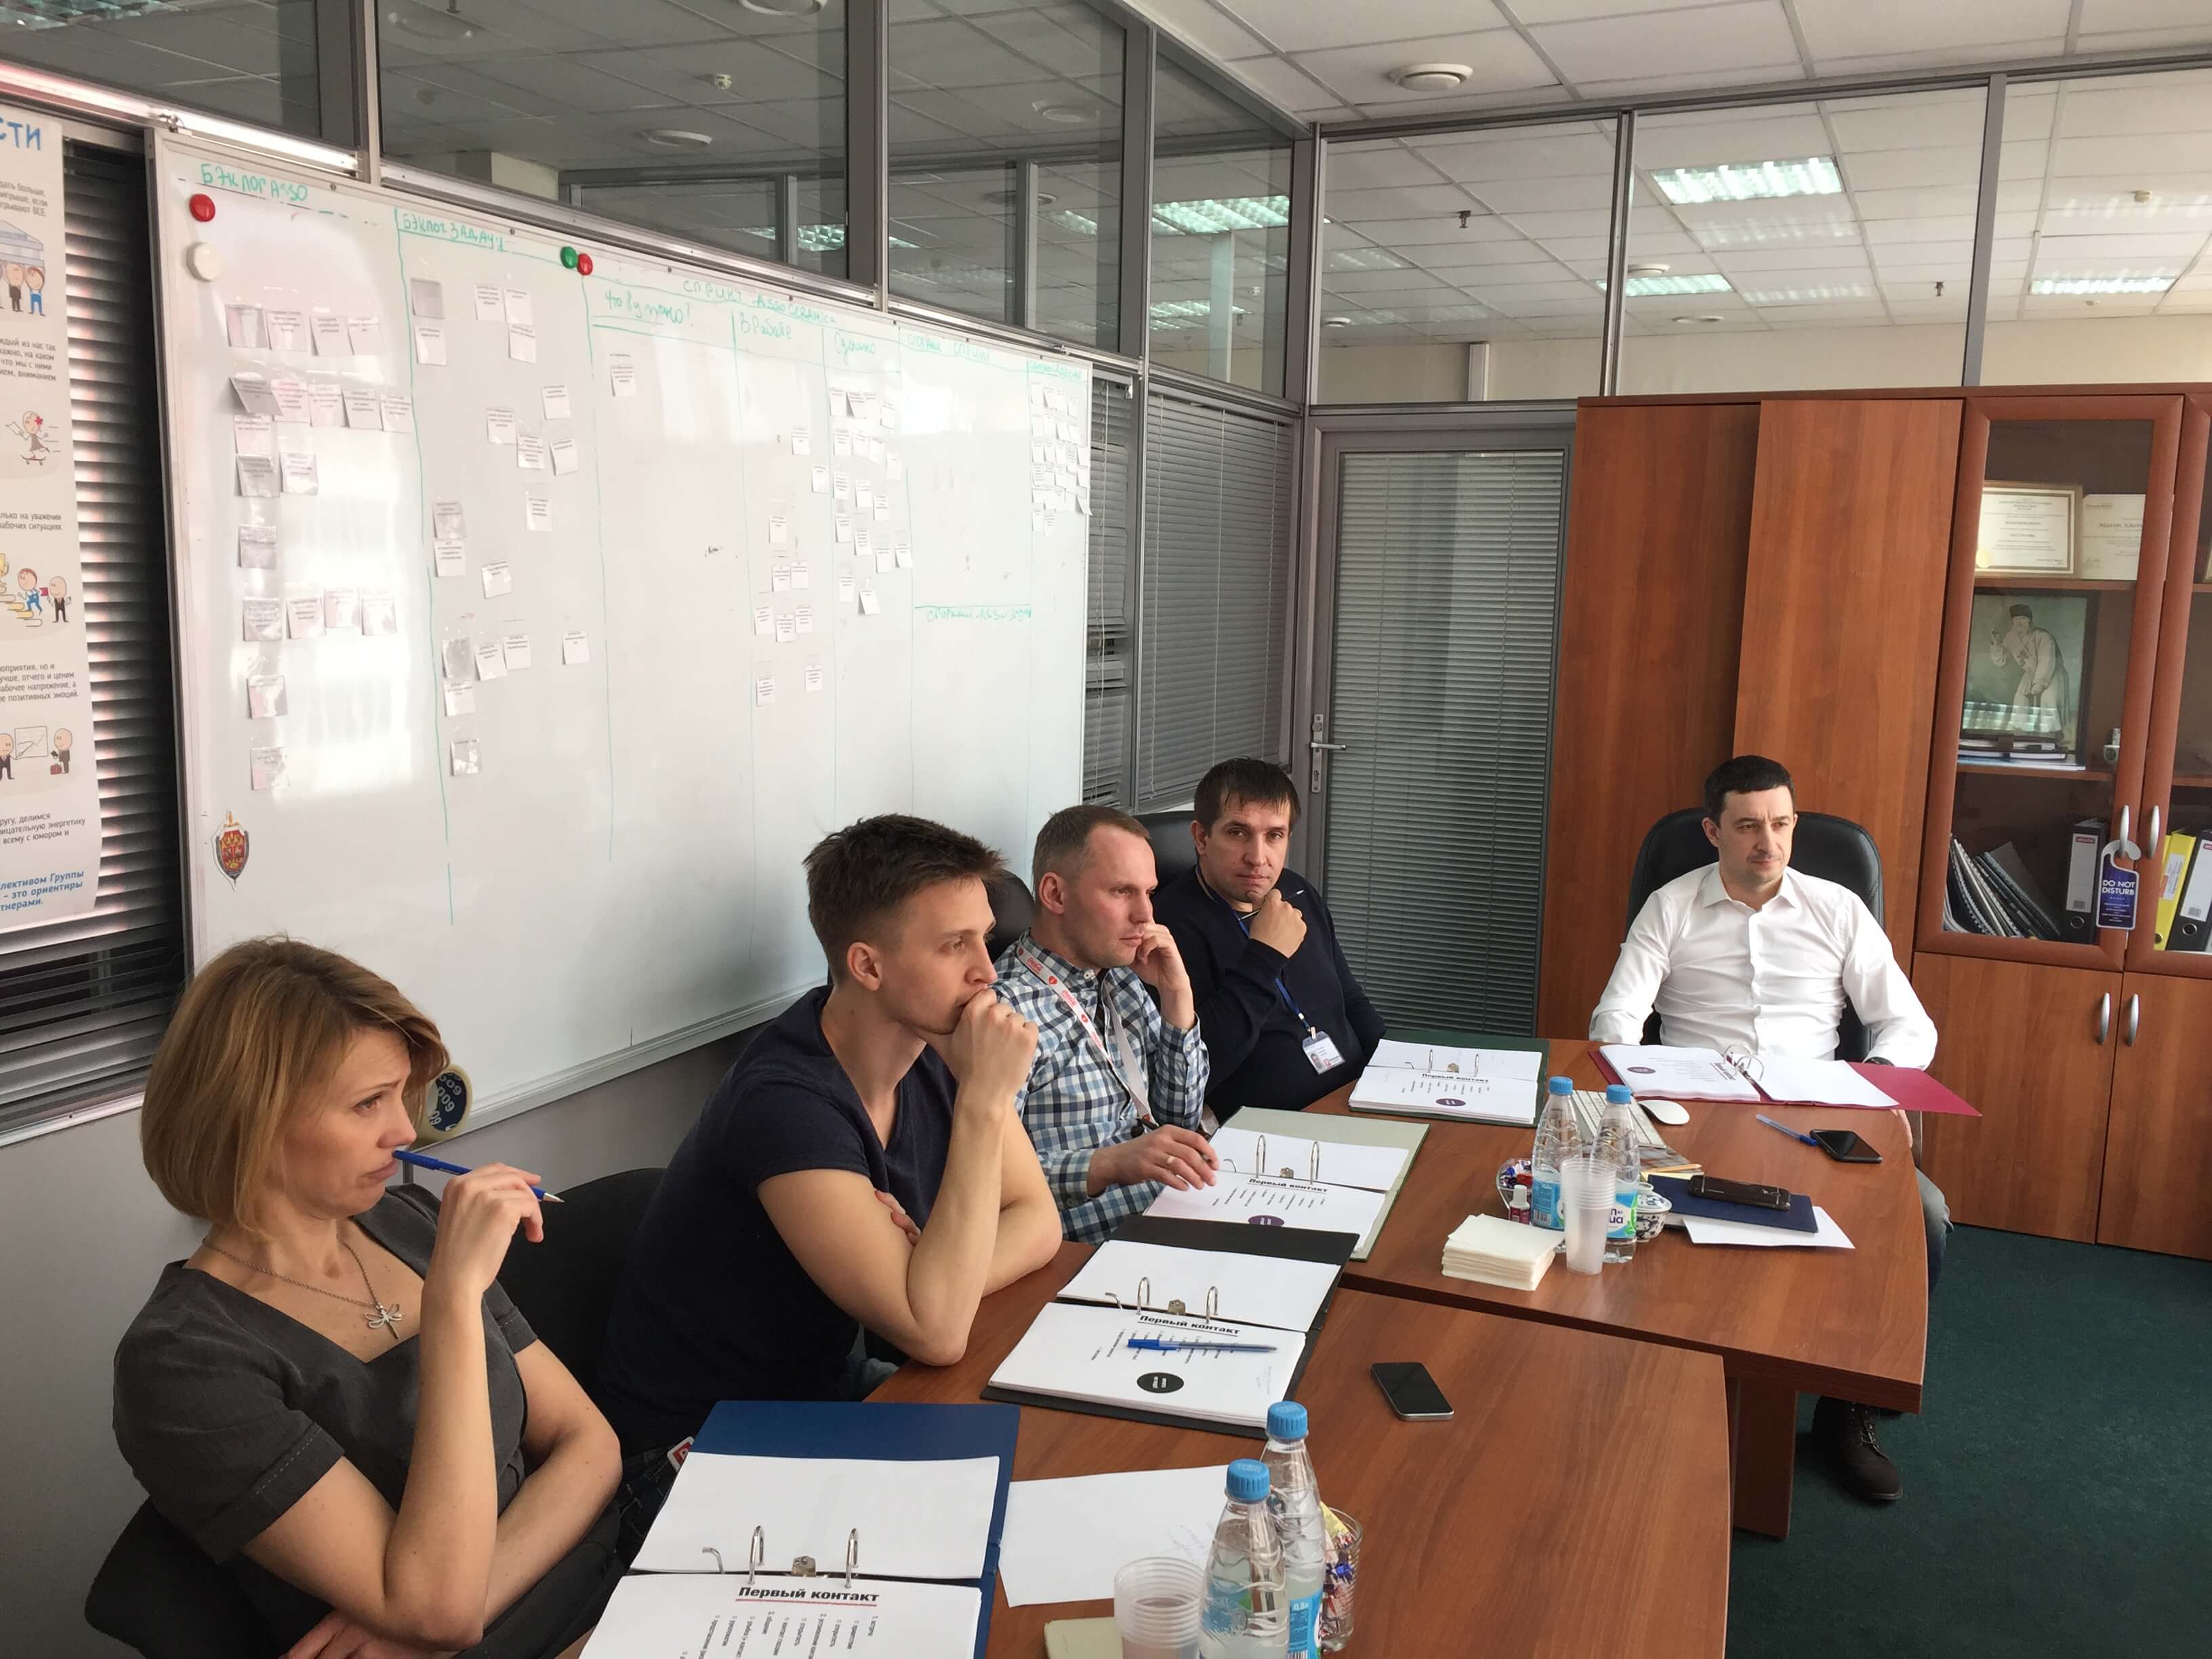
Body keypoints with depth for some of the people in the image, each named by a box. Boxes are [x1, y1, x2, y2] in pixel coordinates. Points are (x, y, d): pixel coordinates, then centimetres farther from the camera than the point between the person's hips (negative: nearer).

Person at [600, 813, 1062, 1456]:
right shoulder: (786, 1104, -30)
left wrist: (938, 1282, -23)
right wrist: (982, 1098, -34)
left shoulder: (939, 1043, -7)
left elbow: (1037, 1221, -3)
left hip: (829, 1375, 7)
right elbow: (936, 1336, -33)